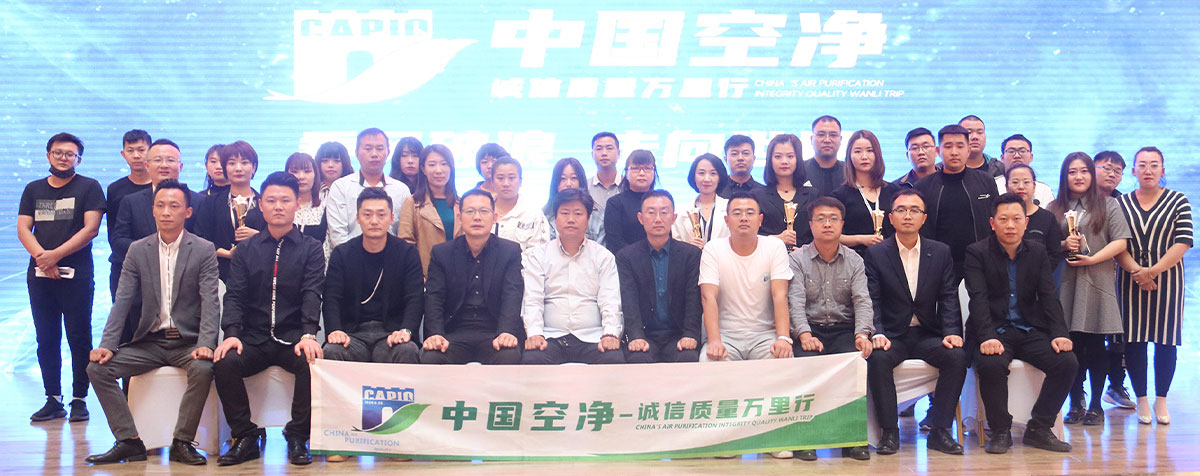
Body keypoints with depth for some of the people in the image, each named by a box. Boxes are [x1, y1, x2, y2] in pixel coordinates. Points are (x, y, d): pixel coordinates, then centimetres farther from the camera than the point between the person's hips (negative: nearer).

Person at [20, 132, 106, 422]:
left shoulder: (89, 188, 4)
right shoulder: (34, 190, 16)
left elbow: (91, 229, -6)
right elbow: (23, 229, 7)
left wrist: (56, 255, -13)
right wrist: (41, 256, -11)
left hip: (76, 275, -4)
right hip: (40, 275, 4)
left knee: (79, 338, -4)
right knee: (46, 339, 5)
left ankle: (79, 400, 1)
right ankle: (53, 399, 11)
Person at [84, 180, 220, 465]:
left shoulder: (204, 250, -1)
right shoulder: (137, 251, 8)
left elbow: (210, 302, -9)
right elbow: (122, 302, 4)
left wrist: (206, 345, -24)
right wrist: (108, 345, -10)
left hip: (188, 341, -3)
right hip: (150, 342, 4)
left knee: (203, 369, -33)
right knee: (97, 367, -15)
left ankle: (182, 442, -18)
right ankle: (129, 442, -11)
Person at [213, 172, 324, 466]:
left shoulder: (311, 249, 7)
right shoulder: (246, 250, 13)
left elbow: (312, 295, -6)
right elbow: (235, 296, 4)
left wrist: (308, 335, -23)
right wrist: (232, 333, -15)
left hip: (293, 339, -2)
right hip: (254, 339, 2)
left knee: (313, 363, -32)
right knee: (224, 363, -27)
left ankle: (297, 437, -12)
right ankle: (245, 437, -9)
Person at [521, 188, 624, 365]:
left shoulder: (603, 256, 15)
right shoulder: (537, 256, 14)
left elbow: (610, 301, 4)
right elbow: (533, 300, 3)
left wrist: (610, 334, -15)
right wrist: (534, 334, -16)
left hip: (592, 337, 0)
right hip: (550, 337, 0)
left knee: (615, 359, -32)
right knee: (531, 359, -33)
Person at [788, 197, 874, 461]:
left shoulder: (854, 261, 11)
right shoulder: (797, 259, 5)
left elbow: (862, 301, 0)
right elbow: (795, 302, -8)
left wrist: (862, 334, -20)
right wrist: (805, 334, -26)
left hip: (844, 329, 2)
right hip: (810, 329, -1)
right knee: (805, 360, -33)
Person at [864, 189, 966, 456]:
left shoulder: (941, 253, 8)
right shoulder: (875, 254, 2)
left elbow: (949, 298, 3)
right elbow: (872, 301, -5)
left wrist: (952, 332, -13)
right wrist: (877, 333, -21)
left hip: (928, 335, 2)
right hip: (892, 336, -2)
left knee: (957, 356, -27)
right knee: (878, 358, -33)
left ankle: (939, 430, -16)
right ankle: (889, 432, -21)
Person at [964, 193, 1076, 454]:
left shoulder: (1038, 251, 10)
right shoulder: (977, 253, -2)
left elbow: (1049, 296, 4)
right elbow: (979, 299, -14)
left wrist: (1059, 333, -12)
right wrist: (987, 337, -29)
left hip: (1031, 331, 4)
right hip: (993, 331, -4)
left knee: (1067, 361, -20)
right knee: (992, 364, -34)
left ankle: (1039, 428, -4)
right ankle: (1000, 431, -11)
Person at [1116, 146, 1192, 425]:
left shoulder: (1178, 201, 3)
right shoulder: (1121, 204, 8)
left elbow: (1183, 243, -6)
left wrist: (1153, 270, -15)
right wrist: (1135, 270, -14)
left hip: (1167, 279, -1)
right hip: (1131, 281, 1)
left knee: (1166, 341, 1)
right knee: (1133, 341, -1)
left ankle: (1161, 401, 12)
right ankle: (1141, 400, 10)